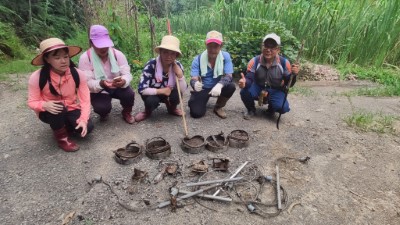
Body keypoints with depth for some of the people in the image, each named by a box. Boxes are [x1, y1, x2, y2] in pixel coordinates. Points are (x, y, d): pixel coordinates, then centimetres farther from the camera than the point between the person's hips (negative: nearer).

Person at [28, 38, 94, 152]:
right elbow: (32, 102, -12)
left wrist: (83, 120, -30)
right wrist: (45, 105, -36)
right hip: (50, 112, -1)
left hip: (71, 110, 2)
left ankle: (65, 125, 13)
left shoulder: (78, 74, -18)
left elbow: (85, 100, -16)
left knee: (87, 127, -23)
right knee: (57, 108, -36)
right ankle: (61, 137, -8)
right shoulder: (37, 77, -21)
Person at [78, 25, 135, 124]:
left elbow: (127, 74, -15)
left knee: (129, 94, -30)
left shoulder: (117, 54, -12)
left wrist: (123, 81, -41)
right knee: (102, 108, -29)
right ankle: (104, 114, 13)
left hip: (117, 87, 2)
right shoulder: (85, 58, -16)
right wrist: (100, 83, -41)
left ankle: (126, 112, 5)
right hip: (98, 91, -1)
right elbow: (87, 82, -18)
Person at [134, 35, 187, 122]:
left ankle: (172, 109, 8)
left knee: (176, 95, -28)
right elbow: (141, 89, -30)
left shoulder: (178, 66, -17)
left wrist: (180, 75, -34)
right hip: (153, 93, -2)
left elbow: (183, 90, -18)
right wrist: (161, 91, -31)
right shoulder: (151, 65, -27)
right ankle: (147, 112, 4)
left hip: (168, 93, 3)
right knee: (151, 101, -34)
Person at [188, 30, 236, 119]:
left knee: (231, 87, -31)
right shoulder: (198, 59, -14)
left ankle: (218, 107, -1)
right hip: (202, 89, -1)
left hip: (217, 88, 1)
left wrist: (219, 85, -45)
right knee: (196, 113, -21)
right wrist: (195, 84, -46)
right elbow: (193, 79, -19)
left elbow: (228, 76, -22)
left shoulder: (225, 56, -14)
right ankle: (202, 100, 18)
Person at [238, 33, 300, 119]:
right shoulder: (254, 61, -15)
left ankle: (271, 109, 14)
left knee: (283, 107, -27)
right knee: (244, 92, -31)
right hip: (258, 89, 0)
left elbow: (289, 84, -8)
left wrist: (293, 75, -29)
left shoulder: (284, 62, -13)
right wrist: (244, 82, -46)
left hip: (276, 91, 1)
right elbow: (249, 79, -22)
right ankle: (251, 110, 3)